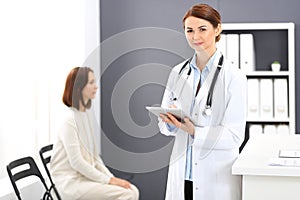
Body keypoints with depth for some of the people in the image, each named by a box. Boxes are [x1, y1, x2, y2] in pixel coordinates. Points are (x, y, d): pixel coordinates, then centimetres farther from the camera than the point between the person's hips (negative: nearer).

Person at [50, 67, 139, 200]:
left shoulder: (87, 114, 11)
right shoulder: (68, 119, -14)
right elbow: (76, 162, -19)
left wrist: (112, 177, 1)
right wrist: (108, 180, -17)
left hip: (88, 175, 8)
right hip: (71, 182, -8)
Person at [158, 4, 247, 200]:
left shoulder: (234, 76, -9)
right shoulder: (178, 72, 6)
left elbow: (234, 136, -12)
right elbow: (164, 126, 10)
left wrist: (194, 131, -23)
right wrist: (170, 122, -12)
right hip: (181, 175, 4)